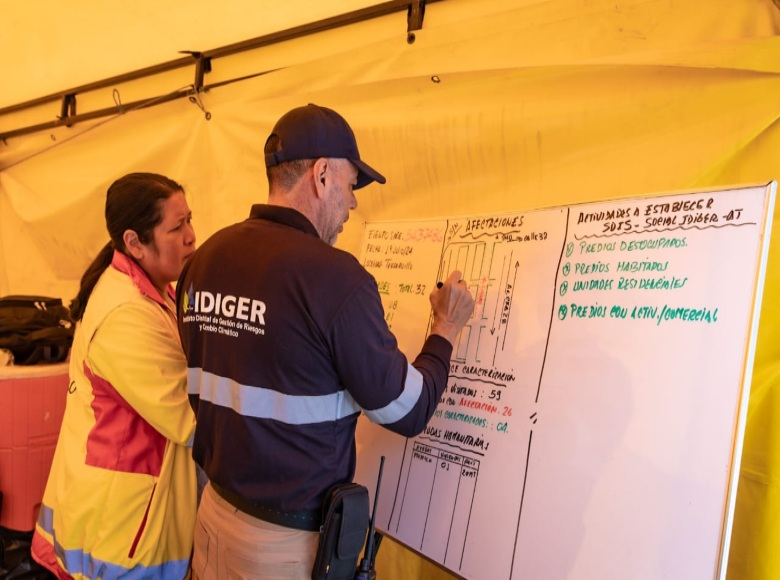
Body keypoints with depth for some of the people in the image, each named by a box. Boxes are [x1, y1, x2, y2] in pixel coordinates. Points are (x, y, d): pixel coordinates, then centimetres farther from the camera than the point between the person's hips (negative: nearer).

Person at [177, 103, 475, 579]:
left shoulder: (204, 258, -2)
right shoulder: (336, 277, -24)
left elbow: (199, 386, 9)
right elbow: (409, 412, -15)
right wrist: (447, 329, 0)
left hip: (214, 507, 7)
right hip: (290, 535, -6)